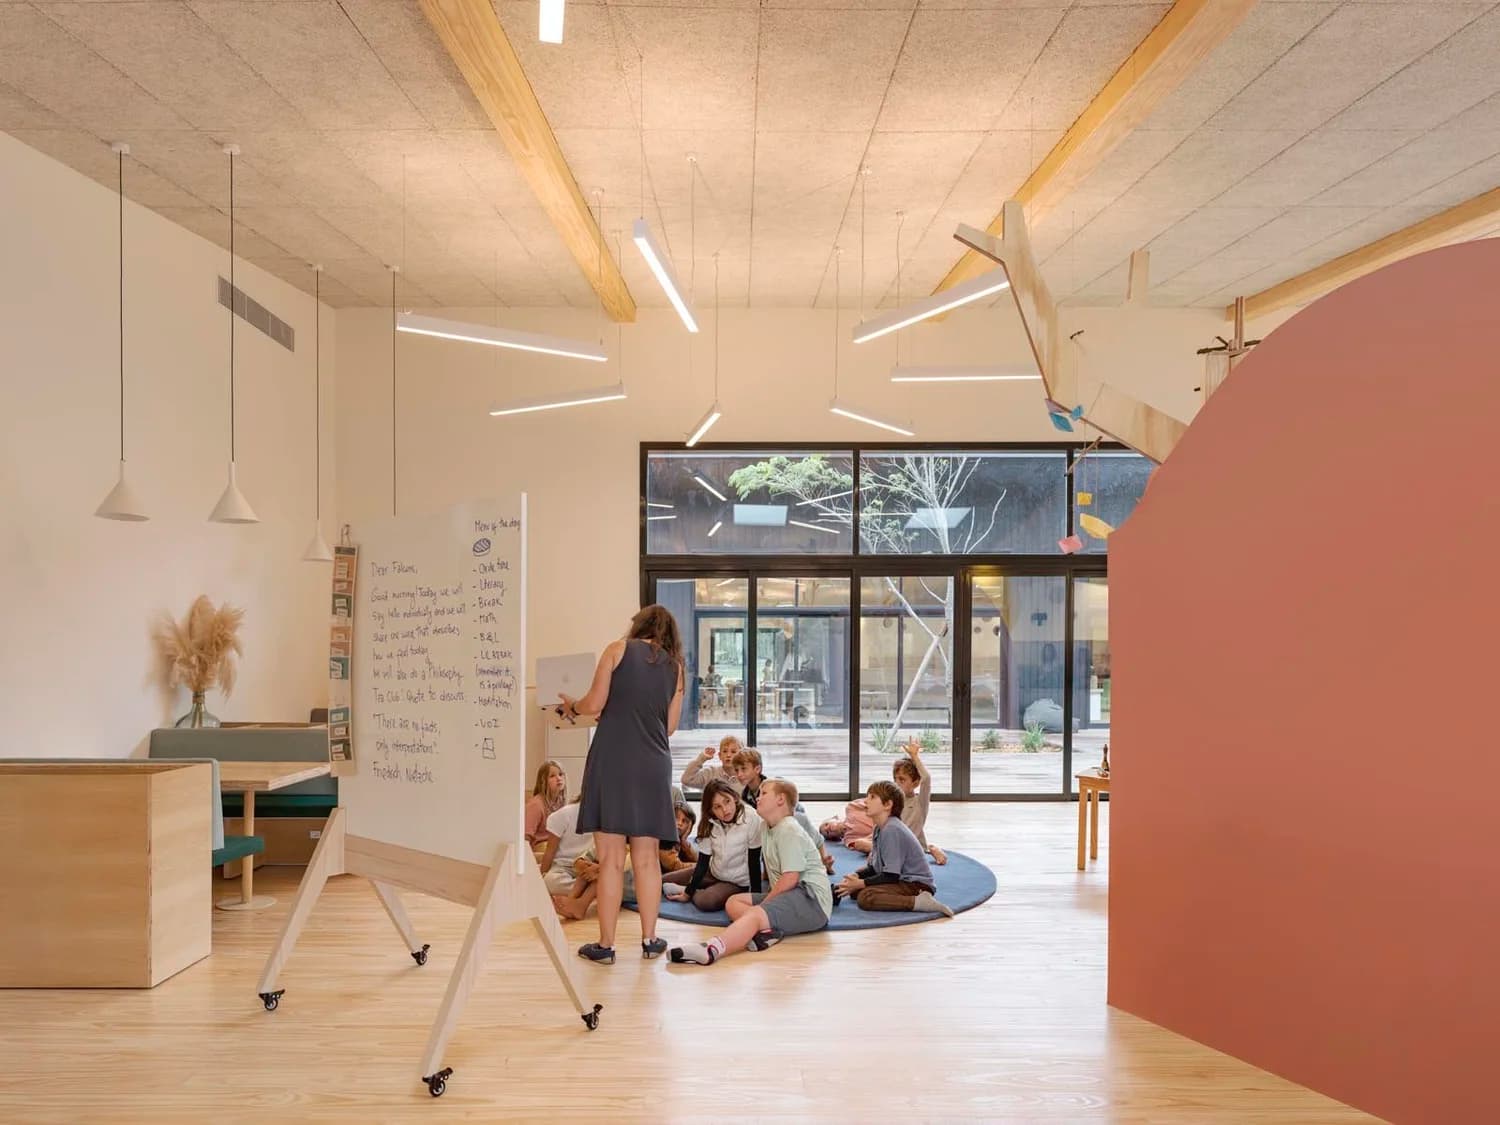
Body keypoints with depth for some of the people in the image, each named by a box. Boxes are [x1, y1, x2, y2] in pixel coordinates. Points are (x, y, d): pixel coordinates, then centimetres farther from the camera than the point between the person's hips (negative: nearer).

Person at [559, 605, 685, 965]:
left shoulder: (619, 649, 4)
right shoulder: (675, 666, 14)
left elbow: (595, 704, -4)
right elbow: (670, 726, 13)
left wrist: (571, 706, 16)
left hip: (613, 760, -3)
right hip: (653, 766, 4)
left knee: (610, 858, 0)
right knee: (646, 859, 12)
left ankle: (605, 945, 6)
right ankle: (649, 939, 16)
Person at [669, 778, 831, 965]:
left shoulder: (789, 830, -11)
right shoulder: (769, 828, 19)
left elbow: (790, 878, -17)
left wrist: (763, 904, -11)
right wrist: (763, 903, 8)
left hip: (811, 898, -10)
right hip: (789, 895, 10)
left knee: (754, 915, -32)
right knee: (734, 902, 3)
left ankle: (710, 950, -57)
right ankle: (766, 930, -28)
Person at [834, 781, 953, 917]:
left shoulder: (892, 829, -19)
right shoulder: (880, 828, 11)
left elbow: (891, 876, -21)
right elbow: (873, 868, 13)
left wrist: (860, 883, -17)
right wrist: (856, 876, -6)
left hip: (917, 885, -10)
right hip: (902, 880, 10)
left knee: (865, 897, -27)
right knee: (855, 889, 8)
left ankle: (920, 902, -25)